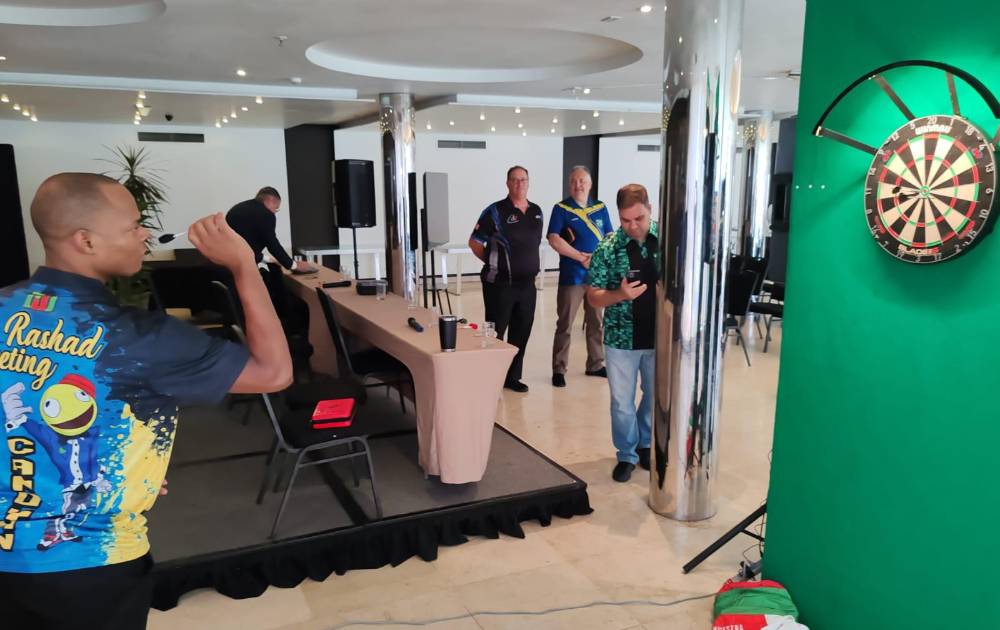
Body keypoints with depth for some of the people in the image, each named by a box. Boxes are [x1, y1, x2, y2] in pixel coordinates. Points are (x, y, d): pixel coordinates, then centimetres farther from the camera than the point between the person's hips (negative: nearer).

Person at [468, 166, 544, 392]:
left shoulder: (536, 212, 9)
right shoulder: (495, 211, -8)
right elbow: (474, 242, -5)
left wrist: (529, 264, 13)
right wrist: (493, 262, -3)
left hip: (527, 283, 6)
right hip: (500, 284, -6)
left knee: (522, 332, 12)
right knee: (494, 332, 1)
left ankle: (512, 376, 26)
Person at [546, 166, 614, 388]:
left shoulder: (600, 208, 10)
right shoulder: (561, 209, -2)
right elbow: (554, 239, -12)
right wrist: (581, 257, -15)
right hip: (571, 276, -4)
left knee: (597, 322, 13)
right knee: (564, 324, 0)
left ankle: (595, 365, 26)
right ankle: (558, 370, 8)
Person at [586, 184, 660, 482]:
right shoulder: (608, 249, -10)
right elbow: (593, 298, -8)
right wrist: (620, 295, -26)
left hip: (660, 336, 2)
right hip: (622, 338, -2)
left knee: (657, 397, 18)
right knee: (622, 402, 9)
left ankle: (645, 444, 41)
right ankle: (627, 455, 29)